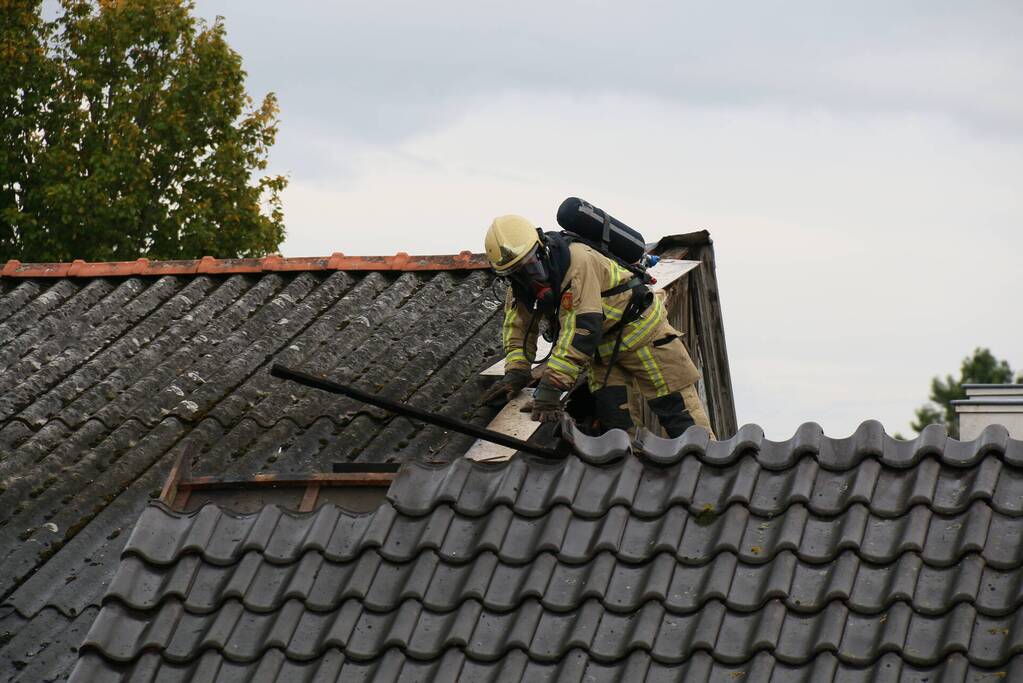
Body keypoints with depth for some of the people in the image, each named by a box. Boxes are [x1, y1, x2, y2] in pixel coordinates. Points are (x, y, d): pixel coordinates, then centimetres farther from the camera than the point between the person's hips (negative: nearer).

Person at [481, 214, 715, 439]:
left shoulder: (577, 260, -34)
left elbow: (580, 330, -38)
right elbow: (518, 327, -1)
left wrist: (551, 386, -41)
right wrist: (516, 372, -20)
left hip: (638, 326, -7)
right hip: (602, 348, 7)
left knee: (676, 407, -6)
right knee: (611, 417, 0)